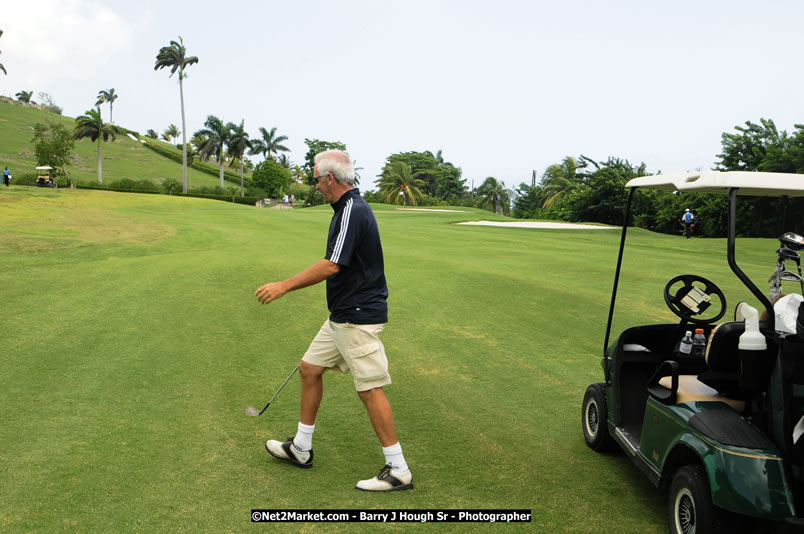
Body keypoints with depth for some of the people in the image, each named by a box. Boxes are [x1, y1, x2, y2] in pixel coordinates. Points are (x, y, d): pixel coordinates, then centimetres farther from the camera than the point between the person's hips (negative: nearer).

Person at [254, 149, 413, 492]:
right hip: (342, 317, 11)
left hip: (358, 317, -11)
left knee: (370, 389, -6)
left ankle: (398, 471, 3)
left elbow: (332, 265, -25)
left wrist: (284, 286, -19)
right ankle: (301, 448, 29)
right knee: (309, 368, 16)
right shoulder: (349, 208, 14)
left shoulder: (352, 211, -19)